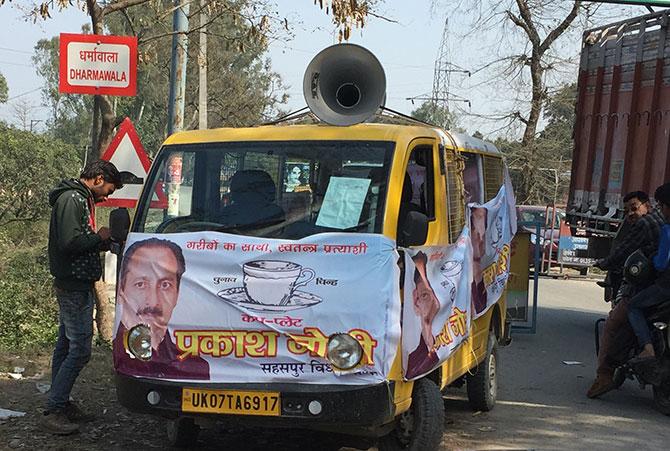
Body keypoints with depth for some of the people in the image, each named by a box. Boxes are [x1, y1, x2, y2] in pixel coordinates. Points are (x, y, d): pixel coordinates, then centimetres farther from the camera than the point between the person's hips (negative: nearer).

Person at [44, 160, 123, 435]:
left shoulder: (81, 199, 17)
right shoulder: (72, 199, -16)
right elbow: (69, 242, -25)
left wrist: (101, 243, 9)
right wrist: (99, 238, -12)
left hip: (73, 285, 11)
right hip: (74, 287, -11)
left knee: (66, 345, 14)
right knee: (80, 350, -10)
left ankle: (60, 404, 22)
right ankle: (53, 411, -6)